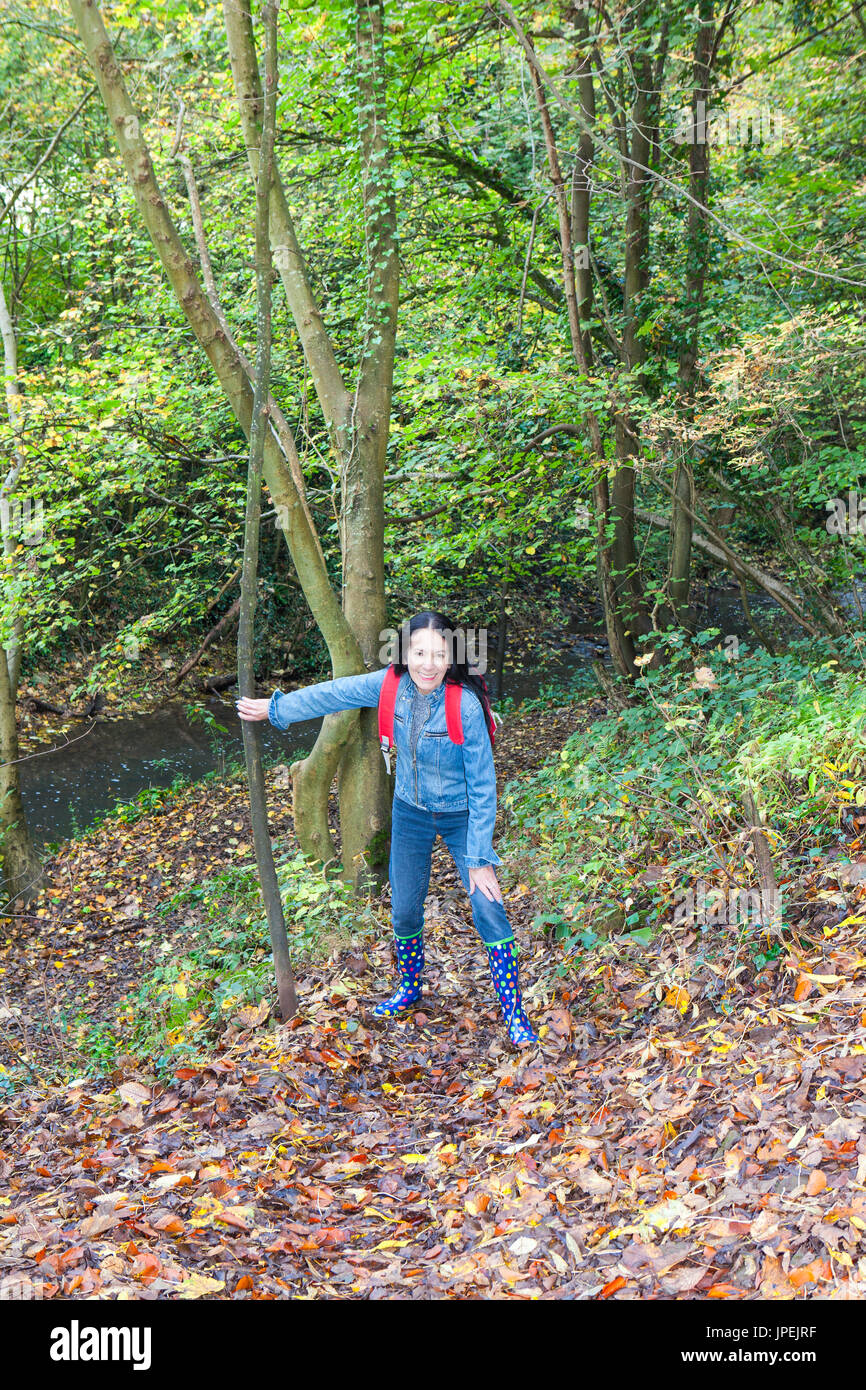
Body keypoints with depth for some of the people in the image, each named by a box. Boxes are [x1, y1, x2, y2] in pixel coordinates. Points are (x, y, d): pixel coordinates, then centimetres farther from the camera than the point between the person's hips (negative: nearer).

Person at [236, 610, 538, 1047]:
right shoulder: (391, 685, -17)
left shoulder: (466, 705, -28)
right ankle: (409, 988, 40)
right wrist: (276, 708, 11)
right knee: (404, 911, 12)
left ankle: (514, 1014, 5)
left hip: (462, 817, -4)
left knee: (489, 911, -10)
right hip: (410, 813, 4)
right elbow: (334, 694, 1)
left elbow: (482, 787, -22)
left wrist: (479, 858, -20)